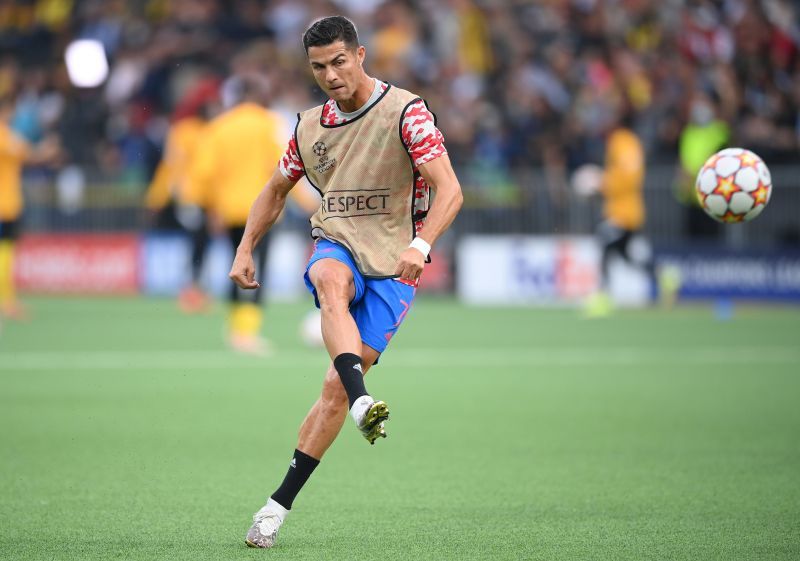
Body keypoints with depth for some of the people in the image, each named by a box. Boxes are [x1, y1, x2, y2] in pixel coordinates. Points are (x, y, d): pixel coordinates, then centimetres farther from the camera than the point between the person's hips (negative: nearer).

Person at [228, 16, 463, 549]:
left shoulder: (406, 112, -8)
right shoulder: (310, 126, 9)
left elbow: (449, 190, -16)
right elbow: (276, 191, 25)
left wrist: (421, 244, -32)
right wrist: (246, 249, 12)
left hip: (391, 266, -3)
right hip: (336, 247, 3)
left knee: (335, 389, -9)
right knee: (332, 285, -37)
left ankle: (280, 504, 0)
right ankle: (363, 403, -56)